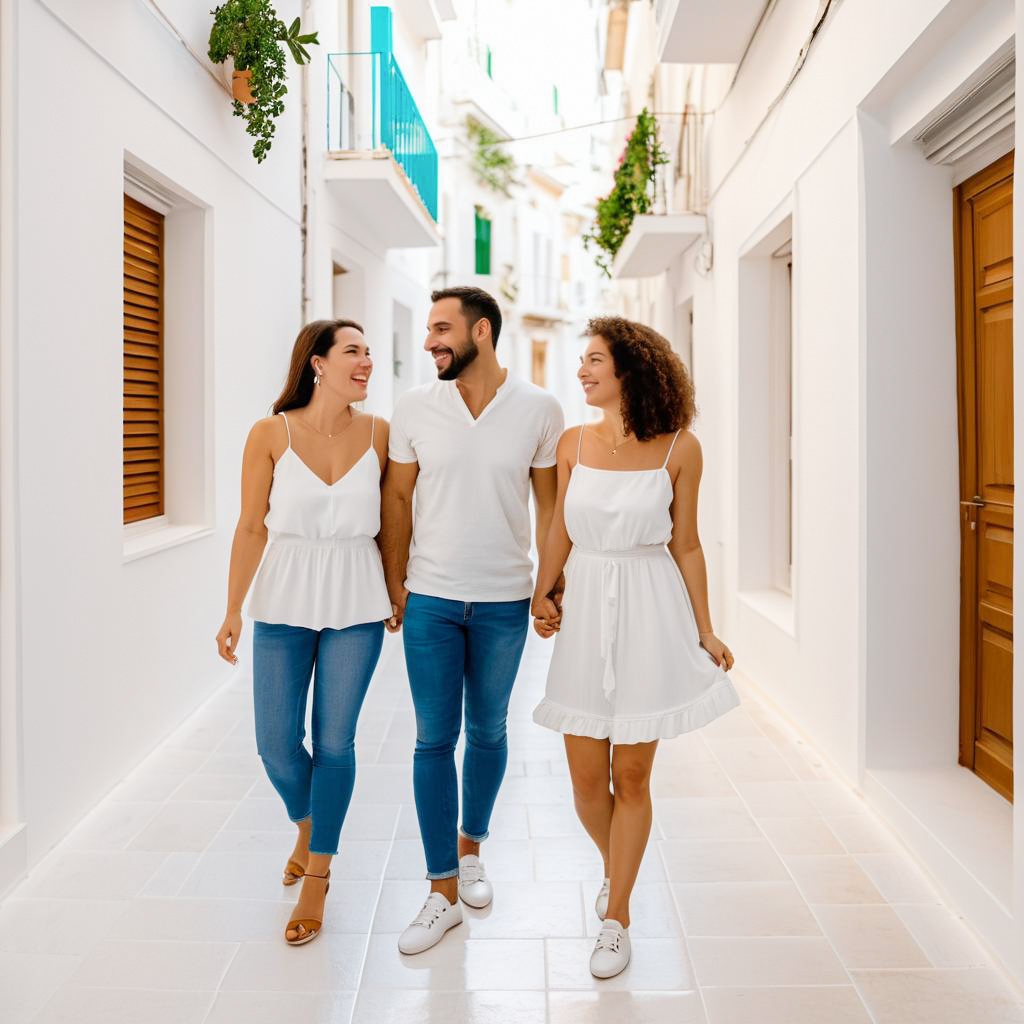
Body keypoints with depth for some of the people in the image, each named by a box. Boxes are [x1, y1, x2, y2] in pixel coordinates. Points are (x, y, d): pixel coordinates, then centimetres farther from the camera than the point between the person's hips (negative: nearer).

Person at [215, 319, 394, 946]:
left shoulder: (380, 434, -1)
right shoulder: (271, 435, -5)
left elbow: (394, 521, 6)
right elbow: (251, 527, -2)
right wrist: (234, 610, -3)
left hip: (356, 606, 0)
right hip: (284, 604, 0)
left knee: (334, 742, 4)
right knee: (277, 745, 5)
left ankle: (316, 880, 21)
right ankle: (306, 828, 39)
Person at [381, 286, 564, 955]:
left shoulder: (539, 410, -5)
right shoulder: (414, 409, -2)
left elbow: (550, 503, 3)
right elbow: (398, 499, 4)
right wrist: (395, 585, 4)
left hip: (504, 603, 0)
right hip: (430, 600, 0)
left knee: (488, 731, 15)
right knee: (434, 739, 2)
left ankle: (469, 848, 38)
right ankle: (445, 893, 14)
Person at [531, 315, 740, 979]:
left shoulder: (679, 448, -4)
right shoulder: (574, 443, 3)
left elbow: (686, 545, 2)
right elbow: (560, 532, 11)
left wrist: (706, 631, 4)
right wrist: (540, 598, -2)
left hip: (651, 614, -2)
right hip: (586, 612, 3)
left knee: (632, 774, 6)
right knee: (587, 778, 7)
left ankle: (616, 916, 23)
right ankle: (615, 866, 39)